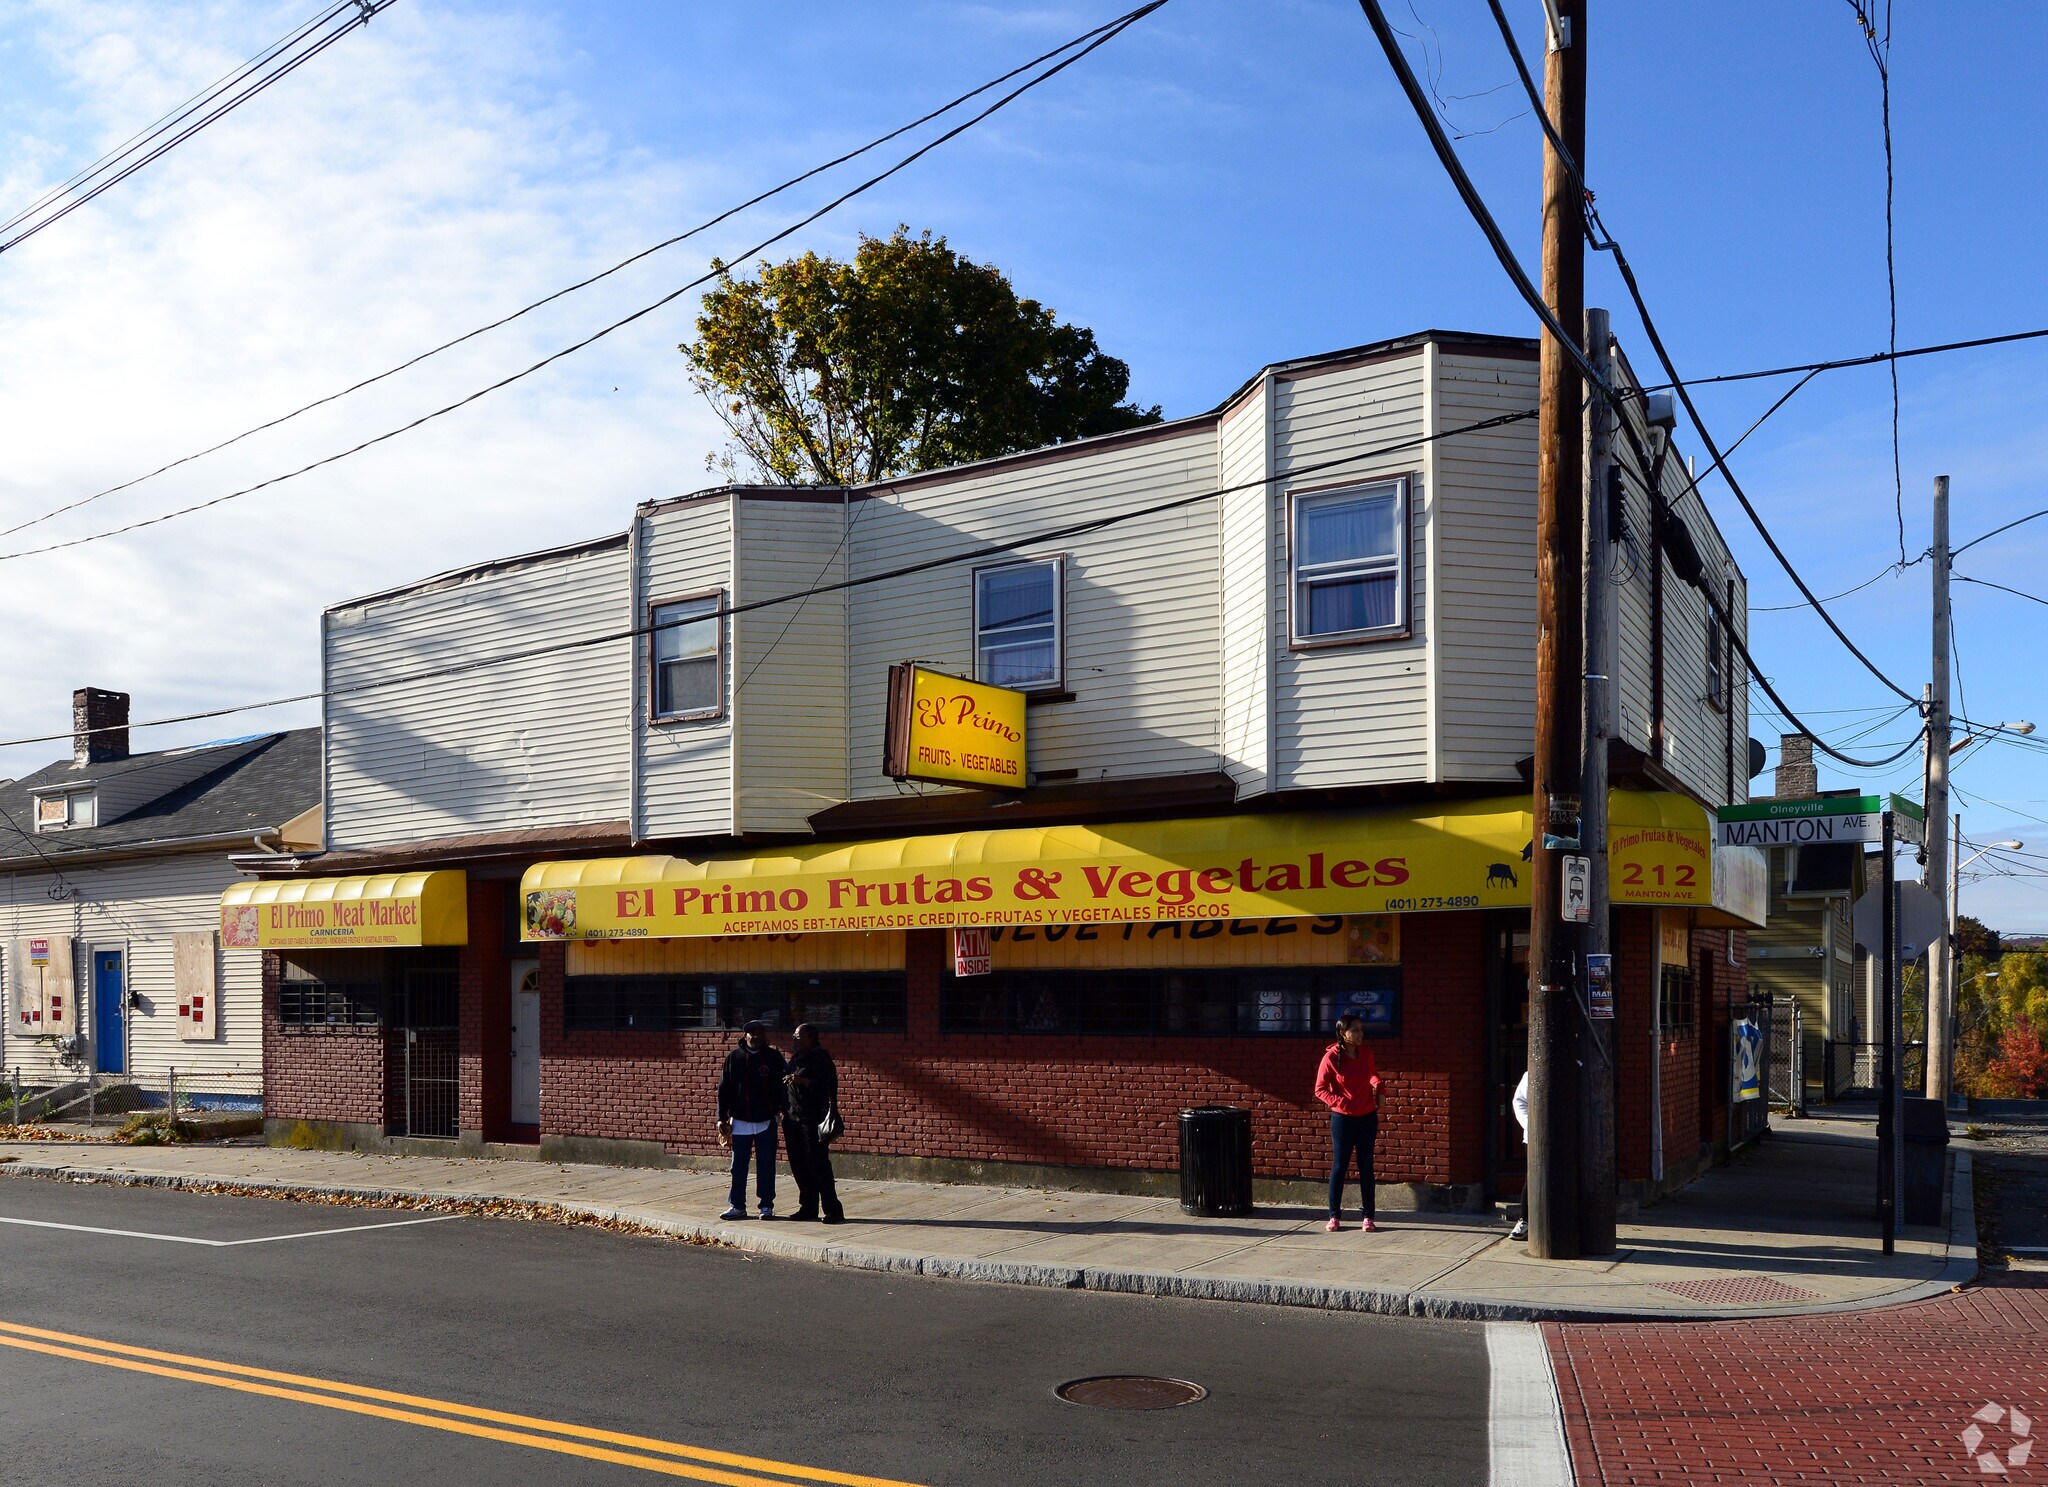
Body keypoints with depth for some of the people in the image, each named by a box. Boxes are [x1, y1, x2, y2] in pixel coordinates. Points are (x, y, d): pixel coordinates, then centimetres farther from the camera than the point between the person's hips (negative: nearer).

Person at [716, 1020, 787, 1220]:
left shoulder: (773, 1057, 1)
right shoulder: (734, 1058, 2)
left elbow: (783, 1084, 1)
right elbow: (724, 1089, 4)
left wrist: (784, 1109, -10)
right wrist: (722, 1118, 1)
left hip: (766, 1121, -1)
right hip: (740, 1121, 1)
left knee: (766, 1166, 4)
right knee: (738, 1166, 5)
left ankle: (767, 1205, 13)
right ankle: (737, 1205, 13)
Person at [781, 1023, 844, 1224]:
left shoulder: (821, 1058, -5)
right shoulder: (794, 1059, 18)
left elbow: (829, 1086, -13)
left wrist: (803, 1080, -19)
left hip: (813, 1118, -8)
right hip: (793, 1117, 8)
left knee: (817, 1164, -10)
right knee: (798, 1165, 8)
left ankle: (832, 1210, -7)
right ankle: (808, 1207, 16)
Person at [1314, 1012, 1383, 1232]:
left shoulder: (1366, 1053, 0)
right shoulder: (1331, 1057, -11)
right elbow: (1320, 1089, -6)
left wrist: (1377, 1084, -1)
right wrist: (1340, 1102, -18)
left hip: (1367, 1118, 3)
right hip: (1342, 1119, -3)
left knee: (1366, 1167, 6)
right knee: (1339, 1166, 3)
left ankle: (1368, 1216, 11)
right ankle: (1334, 1216, 11)